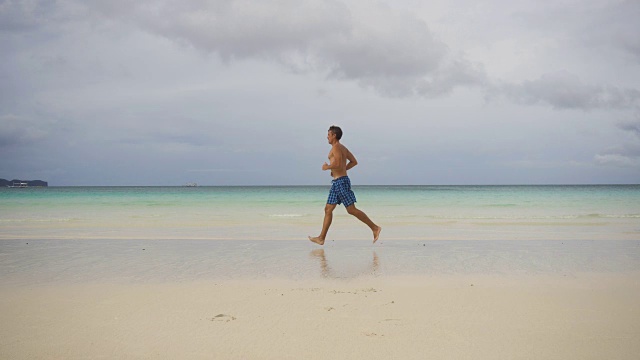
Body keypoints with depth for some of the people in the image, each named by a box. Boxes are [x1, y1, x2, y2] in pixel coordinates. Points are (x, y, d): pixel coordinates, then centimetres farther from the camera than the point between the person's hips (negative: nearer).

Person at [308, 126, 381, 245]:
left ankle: (375, 228, -4)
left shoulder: (336, 147, -11)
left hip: (341, 181, -10)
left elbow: (338, 163, -25)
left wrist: (327, 167, -8)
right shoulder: (343, 148, 17)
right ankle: (321, 238, 8)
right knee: (328, 209, 8)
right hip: (337, 183, 10)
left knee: (351, 209, -9)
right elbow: (354, 162, 20)